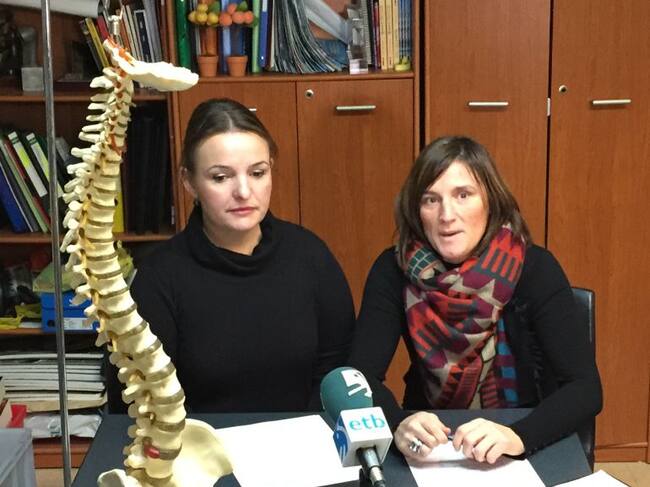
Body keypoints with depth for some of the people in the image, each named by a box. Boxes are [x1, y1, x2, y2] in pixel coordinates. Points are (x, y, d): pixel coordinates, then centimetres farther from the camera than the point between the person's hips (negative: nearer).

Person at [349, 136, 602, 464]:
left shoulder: (534, 269, -13)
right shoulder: (394, 270, -8)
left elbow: (585, 387, -17)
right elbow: (361, 375, -12)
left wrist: (519, 436, -34)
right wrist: (398, 425, -32)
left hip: (526, 453, -1)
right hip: (428, 454, 1)